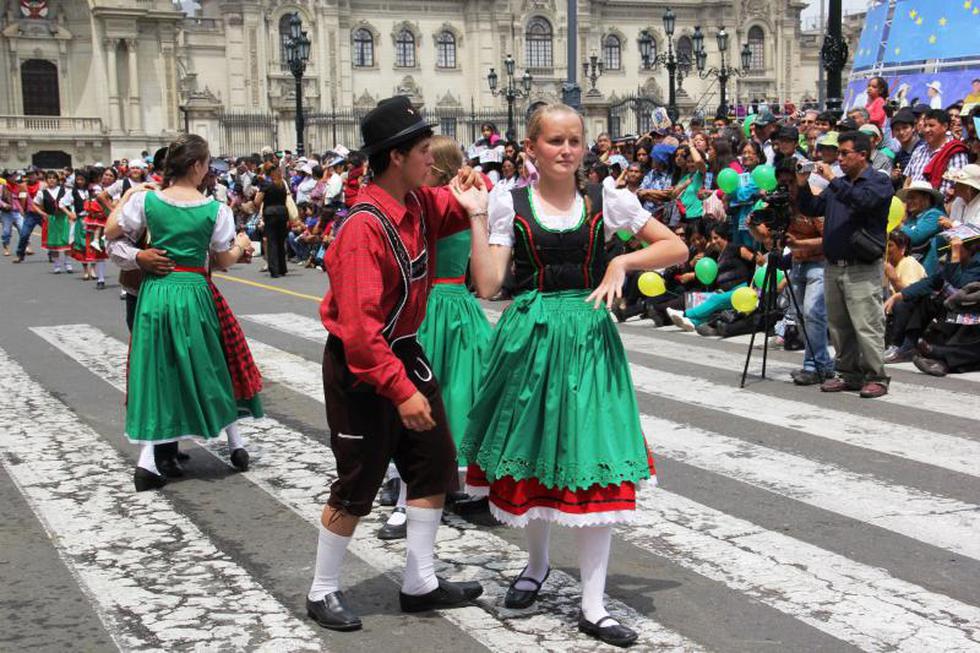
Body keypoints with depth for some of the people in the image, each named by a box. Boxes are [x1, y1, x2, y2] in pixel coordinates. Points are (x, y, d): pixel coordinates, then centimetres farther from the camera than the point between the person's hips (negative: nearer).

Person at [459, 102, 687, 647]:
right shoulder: (509, 204, -1)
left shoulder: (606, 199, 1)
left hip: (589, 338, 0)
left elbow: (677, 247, 5)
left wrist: (623, 261, -9)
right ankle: (537, 561, 40)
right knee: (530, 453, 11)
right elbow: (487, 285, -8)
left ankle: (592, 607, 7)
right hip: (529, 335, 0)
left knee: (594, 460, -3)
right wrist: (477, 216, -12)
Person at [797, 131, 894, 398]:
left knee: (867, 326, -9)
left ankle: (876, 377, -2)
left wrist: (833, 180, -21)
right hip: (833, 266, 8)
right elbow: (811, 209, 18)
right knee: (838, 326, 11)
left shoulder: (879, 182, -3)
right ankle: (848, 374, 20)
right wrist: (803, 185, 2)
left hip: (862, 270, -7)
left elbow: (862, 200, -23)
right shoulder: (839, 184, 19)